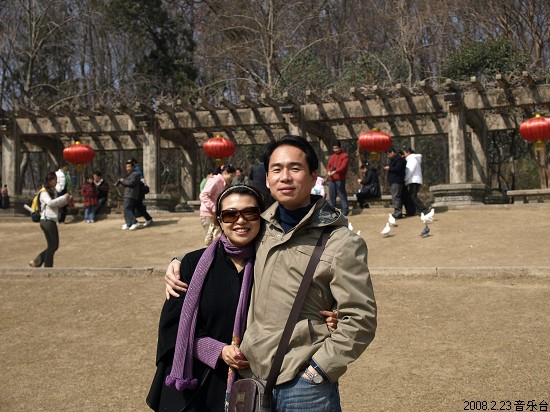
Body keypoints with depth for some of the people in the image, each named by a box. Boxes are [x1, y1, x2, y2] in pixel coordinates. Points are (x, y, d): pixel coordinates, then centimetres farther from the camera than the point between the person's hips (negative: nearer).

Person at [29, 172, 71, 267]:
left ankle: (36, 262, 17)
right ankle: (48, 267, 6)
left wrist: (66, 200, 4)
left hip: (52, 221, 9)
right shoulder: (44, 192, -10)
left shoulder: (54, 191, 15)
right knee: (52, 246, -3)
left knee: (54, 245, 11)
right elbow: (50, 203, -25)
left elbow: (58, 205, 21)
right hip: (47, 221, -9)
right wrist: (64, 197, -21)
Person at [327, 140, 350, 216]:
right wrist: (329, 171, -5)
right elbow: (328, 166, 18)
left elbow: (343, 166, -12)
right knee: (332, 195, 7)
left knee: (342, 195, -9)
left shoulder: (345, 156, 0)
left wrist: (335, 171, -22)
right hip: (331, 179, 7)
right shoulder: (332, 156, 22)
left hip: (340, 179, -7)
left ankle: (345, 210, -9)